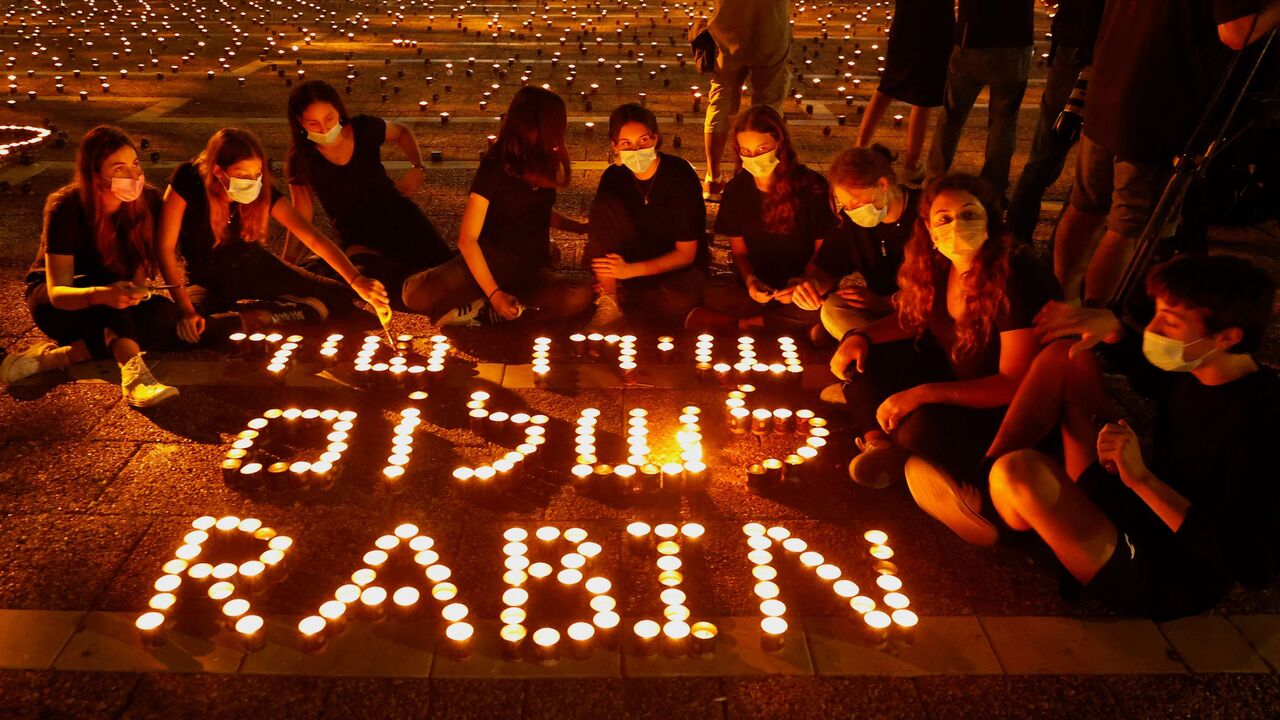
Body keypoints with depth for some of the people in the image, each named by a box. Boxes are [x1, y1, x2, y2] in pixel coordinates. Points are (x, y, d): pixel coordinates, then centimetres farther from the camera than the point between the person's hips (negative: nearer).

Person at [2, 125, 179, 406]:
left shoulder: (148, 200, -15)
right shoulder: (65, 208, -24)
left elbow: (144, 267, -13)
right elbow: (58, 292, -30)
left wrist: (133, 292, -36)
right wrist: (101, 295, -51)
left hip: (114, 310, 3)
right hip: (55, 304, -3)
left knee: (165, 314, -29)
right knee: (107, 286, -36)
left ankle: (56, 355, -30)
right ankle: (133, 372, -54)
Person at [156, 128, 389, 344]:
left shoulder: (263, 191, -20)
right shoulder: (188, 181, -26)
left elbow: (314, 238, -27)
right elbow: (166, 248, -22)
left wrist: (357, 281, -41)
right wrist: (186, 310, -31)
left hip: (256, 268, 2)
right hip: (208, 280, -2)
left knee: (340, 297, -12)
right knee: (190, 330, -36)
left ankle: (251, 317, -9)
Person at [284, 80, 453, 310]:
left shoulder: (364, 129, -10)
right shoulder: (302, 161, -11)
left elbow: (402, 132, 13)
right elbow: (301, 218, -3)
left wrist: (417, 168, -1)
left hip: (400, 218, 2)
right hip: (357, 240, -2)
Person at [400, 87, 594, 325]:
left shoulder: (544, 163, 8)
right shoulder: (494, 168, -11)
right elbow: (467, 239, -17)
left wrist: (581, 227, 18)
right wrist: (495, 294, -27)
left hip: (532, 269, 5)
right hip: (491, 260, -5)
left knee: (581, 295, -33)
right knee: (419, 294, -34)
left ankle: (481, 312, -22)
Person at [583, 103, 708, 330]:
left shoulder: (680, 175, -17)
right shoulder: (614, 176, -7)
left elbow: (686, 253, -16)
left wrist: (631, 270, -26)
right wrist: (603, 279, -24)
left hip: (676, 266, -3)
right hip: (631, 259, 3)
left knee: (681, 299, -39)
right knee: (604, 205, -21)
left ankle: (612, 303, -13)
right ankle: (607, 299, -19)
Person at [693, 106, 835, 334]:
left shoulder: (812, 186, -7)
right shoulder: (736, 189, 1)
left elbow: (823, 249, -2)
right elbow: (739, 250, 6)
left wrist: (804, 281, -22)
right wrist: (749, 280, -17)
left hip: (802, 285, -1)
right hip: (758, 286, 1)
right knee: (714, 293, -29)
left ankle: (741, 323, -18)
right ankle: (793, 324, -18)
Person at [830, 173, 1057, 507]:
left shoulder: (1015, 279, -27)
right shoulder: (936, 266, -9)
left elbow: (1014, 384, -27)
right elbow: (912, 319, 11)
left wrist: (922, 394, -34)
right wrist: (861, 336, -9)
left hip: (1000, 410, -7)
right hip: (948, 373, 7)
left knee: (922, 427, -34)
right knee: (860, 357, -5)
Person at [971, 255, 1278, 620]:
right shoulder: (1197, 370, -5)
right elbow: (1148, 375, 21)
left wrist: (1142, 480, -33)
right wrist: (1111, 326, -1)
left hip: (1163, 584, -8)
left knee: (1021, 471, -33)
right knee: (1065, 356, 3)